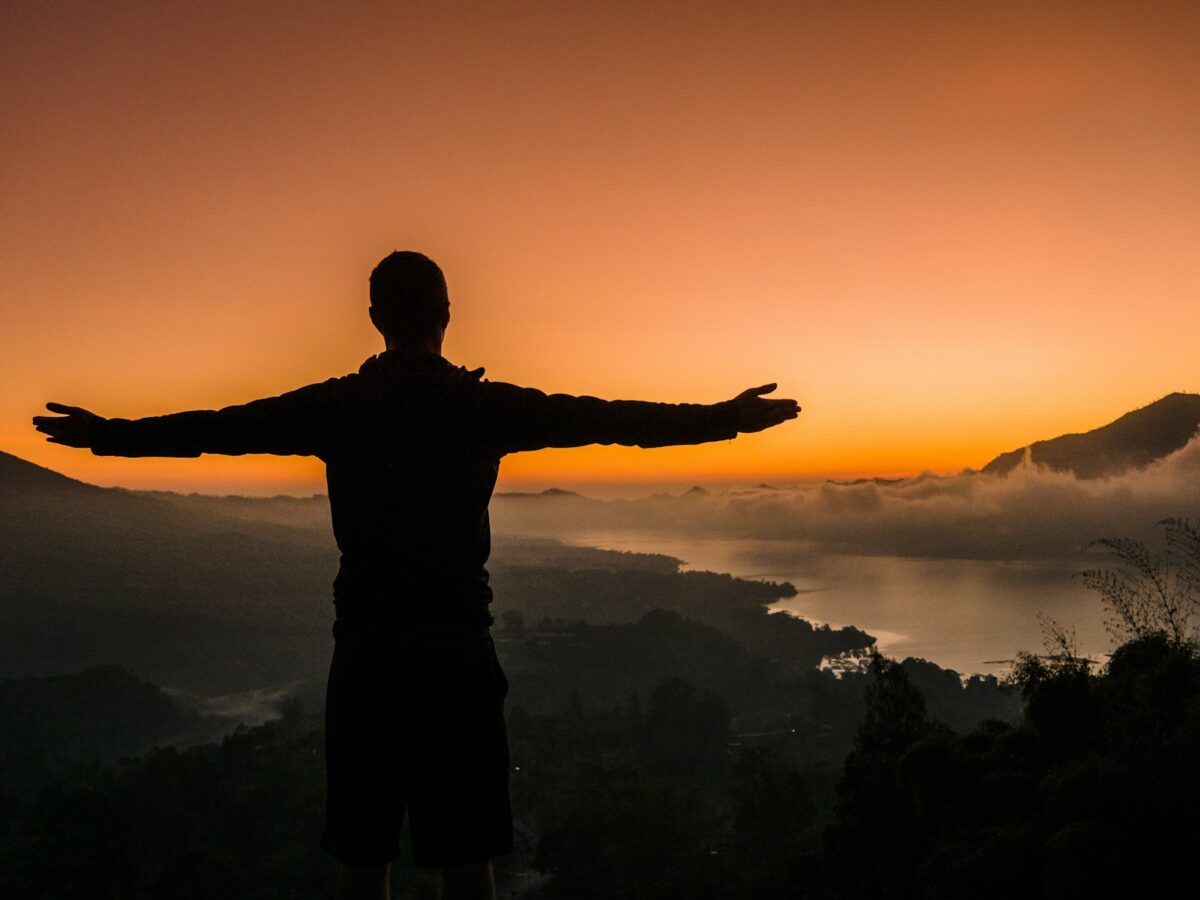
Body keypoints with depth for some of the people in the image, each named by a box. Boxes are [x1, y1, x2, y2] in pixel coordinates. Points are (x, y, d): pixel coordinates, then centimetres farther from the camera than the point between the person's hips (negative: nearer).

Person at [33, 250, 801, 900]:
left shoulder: (334, 407, 1)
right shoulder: (487, 407, -3)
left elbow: (213, 427, 10)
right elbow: (609, 419, 1)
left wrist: (110, 434, 25)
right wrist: (727, 418, 11)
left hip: (366, 655, 2)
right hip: (458, 651, -1)